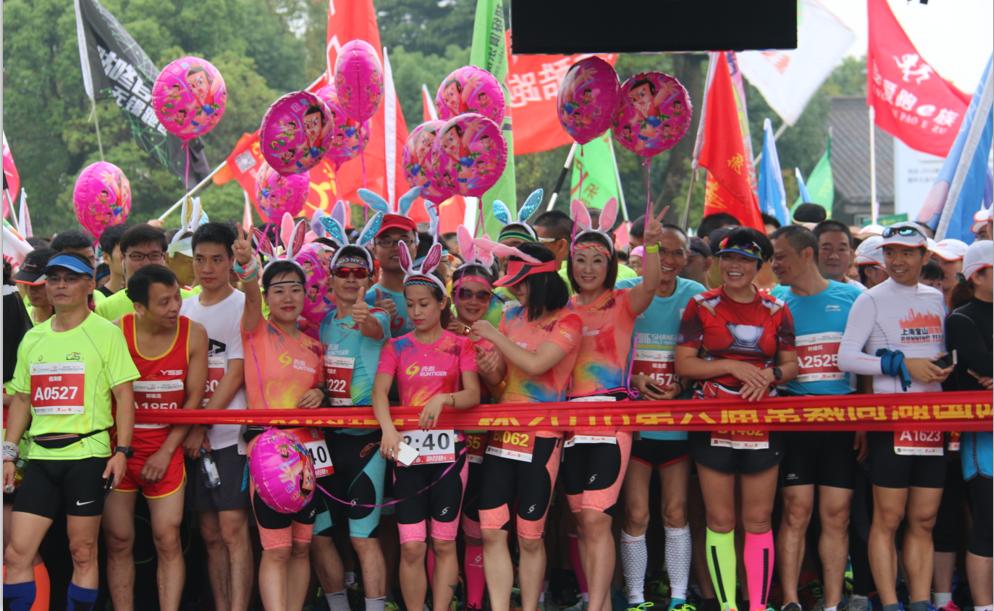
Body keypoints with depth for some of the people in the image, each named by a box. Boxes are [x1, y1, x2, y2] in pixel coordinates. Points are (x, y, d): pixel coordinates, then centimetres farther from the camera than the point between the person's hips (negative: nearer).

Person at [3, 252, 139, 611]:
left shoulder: (106, 333, -2)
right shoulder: (32, 338, 13)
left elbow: (124, 395, -5)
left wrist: (122, 451, -12)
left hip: (87, 455, -5)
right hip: (40, 458, 5)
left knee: (83, 553, 3)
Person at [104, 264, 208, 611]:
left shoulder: (194, 335, -7)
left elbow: (193, 400, -2)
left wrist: (166, 452, -5)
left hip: (165, 449, 0)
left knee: (168, 540, -2)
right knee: (118, 541, 4)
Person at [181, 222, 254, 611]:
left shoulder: (243, 306, -3)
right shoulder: (184, 308, 13)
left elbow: (235, 375, -9)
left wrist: (201, 427, -11)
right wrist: (188, 427, 0)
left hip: (231, 434, -5)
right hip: (193, 437, 5)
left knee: (233, 529, -8)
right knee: (210, 533, 9)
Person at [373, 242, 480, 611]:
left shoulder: (459, 345, 4)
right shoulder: (396, 347, 6)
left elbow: (473, 394, -5)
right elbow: (379, 392, -7)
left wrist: (443, 399, -25)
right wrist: (388, 429, -26)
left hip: (448, 450, 0)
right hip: (407, 451, 0)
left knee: (444, 543, 5)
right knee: (411, 547, -1)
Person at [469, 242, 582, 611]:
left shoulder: (567, 322, -7)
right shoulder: (513, 315, 10)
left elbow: (535, 364, -22)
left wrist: (495, 336, -12)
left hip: (540, 438, -5)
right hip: (502, 431, 5)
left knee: (530, 538, 2)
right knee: (492, 532, -1)